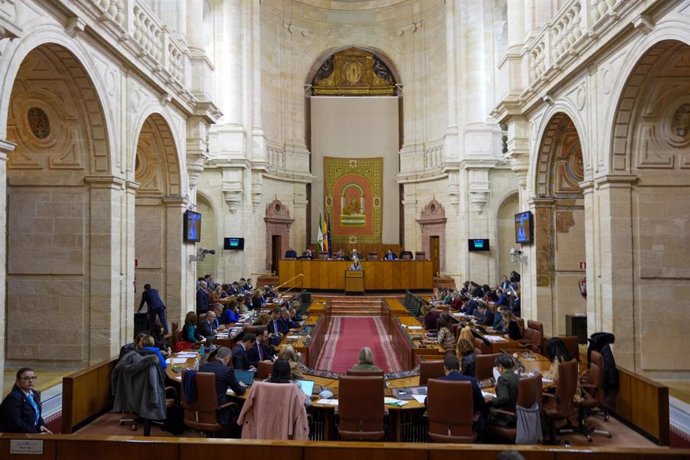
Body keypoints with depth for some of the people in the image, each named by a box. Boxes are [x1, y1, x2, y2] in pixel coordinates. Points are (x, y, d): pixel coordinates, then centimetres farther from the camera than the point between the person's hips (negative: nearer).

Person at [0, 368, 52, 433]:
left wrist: (41, 425, -2)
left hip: (33, 431, 7)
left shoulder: (34, 394, 10)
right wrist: (37, 433, -20)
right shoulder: (13, 398, -14)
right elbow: (16, 424, -19)